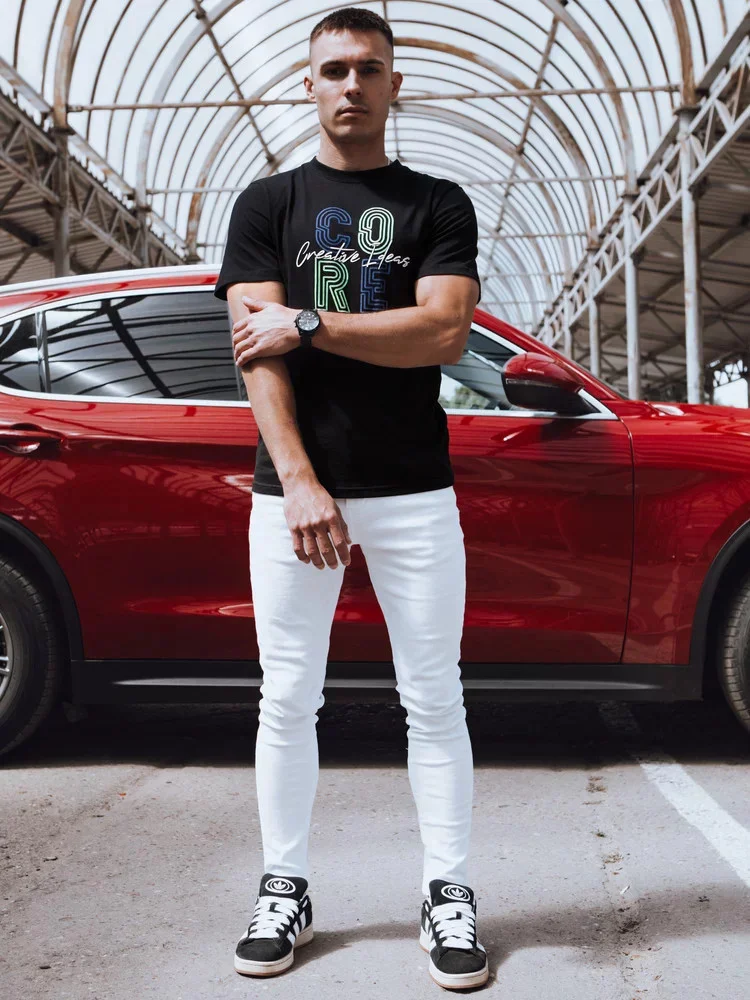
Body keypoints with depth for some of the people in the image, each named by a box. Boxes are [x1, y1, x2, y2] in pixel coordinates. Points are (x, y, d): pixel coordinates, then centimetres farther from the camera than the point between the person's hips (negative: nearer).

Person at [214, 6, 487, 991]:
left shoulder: (438, 204, 9)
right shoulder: (267, 204, 9)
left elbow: (444, 332, -7)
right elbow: (256, 352, -3)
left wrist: (307, 324, -10)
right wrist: (299, 483, -15)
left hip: (413, 491, 0)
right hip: (292, 487, 1)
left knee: (435, 699, 3)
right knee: (289, 699, 6)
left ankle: (449, 894, 15)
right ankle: (285, 889, 19)